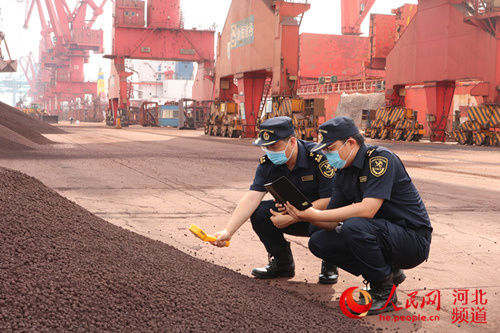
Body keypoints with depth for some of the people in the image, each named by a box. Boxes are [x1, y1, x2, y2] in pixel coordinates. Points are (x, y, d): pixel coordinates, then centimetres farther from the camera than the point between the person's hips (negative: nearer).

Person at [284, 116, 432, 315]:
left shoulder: (380, 159, -18)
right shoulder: (343, 173, 7)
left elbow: (367, 209, -30)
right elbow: (334, 223, 4)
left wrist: (316, 215, -28)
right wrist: (305, 214, -15)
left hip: (414, 240, -8)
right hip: (382, 233, 8)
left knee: (354, 226, -33)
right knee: (319, 242, -2)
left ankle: (385, 291, -11)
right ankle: (388, 272, 9)